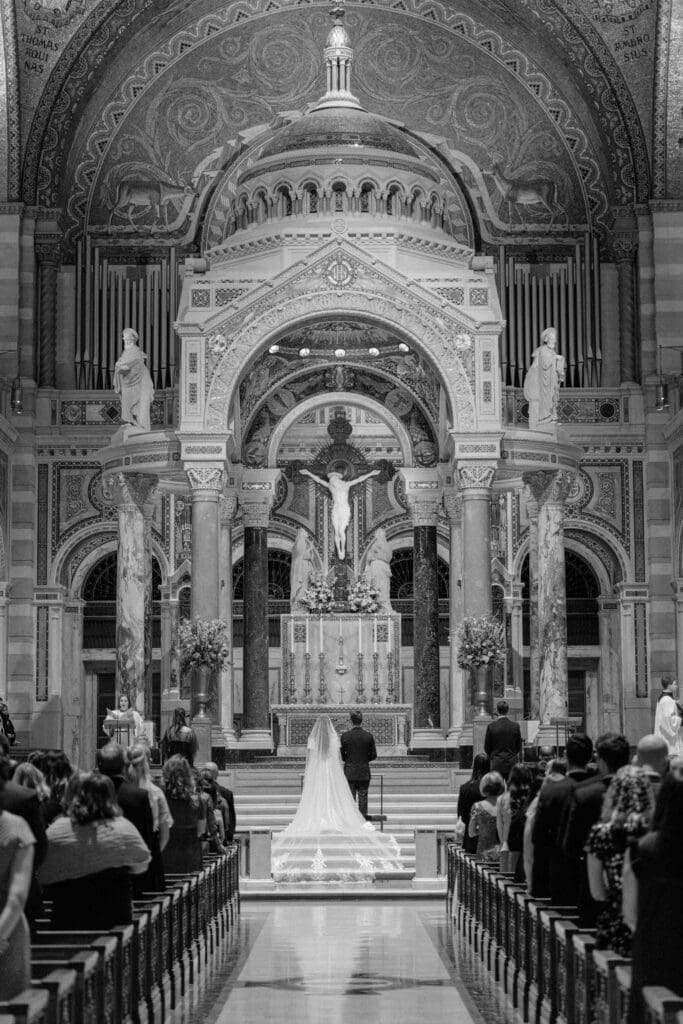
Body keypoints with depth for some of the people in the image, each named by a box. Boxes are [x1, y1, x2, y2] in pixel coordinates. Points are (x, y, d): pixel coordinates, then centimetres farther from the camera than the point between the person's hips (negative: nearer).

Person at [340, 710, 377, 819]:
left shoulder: (345, 736, -7)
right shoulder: (369, 736, -4)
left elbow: (341, 755, -1)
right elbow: (373, 756, 0)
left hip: (349, 772, -1)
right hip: (364, 773, 1)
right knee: (363, 799, 6)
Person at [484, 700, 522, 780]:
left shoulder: (491, 726, -6)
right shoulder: (515, 726, -2)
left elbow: (486, 747, 2)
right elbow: (519, 745, 7)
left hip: (497, 764, -1)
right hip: (512, 763, 1)